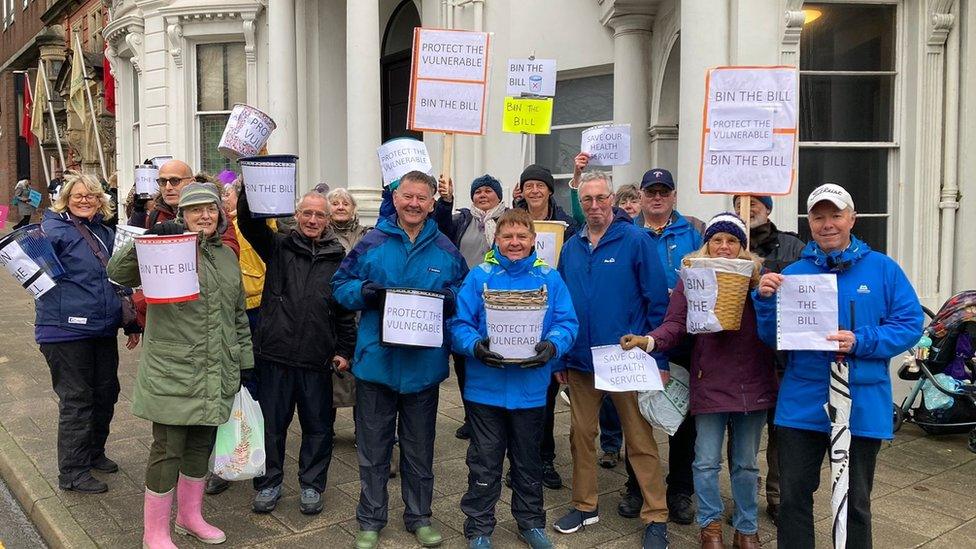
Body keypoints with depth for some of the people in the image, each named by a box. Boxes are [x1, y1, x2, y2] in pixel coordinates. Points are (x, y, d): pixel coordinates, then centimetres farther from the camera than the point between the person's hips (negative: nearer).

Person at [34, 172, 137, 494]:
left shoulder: (105, 233, 15)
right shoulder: (55, 230, -7)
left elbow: (119, 281, 22)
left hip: (103, 329, 7)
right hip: (66, 330, -7)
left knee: (106, 392, 15)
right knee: (76, 398, -1)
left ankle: (93, 453, 35)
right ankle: (72, 472, 12)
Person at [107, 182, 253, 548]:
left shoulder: (227, 256, 13)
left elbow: (238, 314, 18)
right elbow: (117, 272, -18)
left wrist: (244, 360, 18)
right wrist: (148, 240, -33)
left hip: (216, 375, 6)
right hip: (172, 373, -6)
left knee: (202, 444, 16)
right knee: (168, 448, 1)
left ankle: (190, 516, 35)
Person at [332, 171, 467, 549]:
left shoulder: (445, 249, 3)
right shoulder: (370, 243, -2)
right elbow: (340, 286, 2)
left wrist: (449, 298, -14)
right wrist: (364, 292, -19)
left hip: (424, 365, 1)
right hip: (376, 361, -1)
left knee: (420, 449, 16)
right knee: (372, 448, 10)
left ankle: (419, 517, 33)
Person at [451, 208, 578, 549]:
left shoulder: (550, 278, 0)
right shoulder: (479, 276, -4)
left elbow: (567, 323, -4)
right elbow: (460, 323, -8)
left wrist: (552, 346, -23)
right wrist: (475, 345, -27)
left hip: (530, 388, 2)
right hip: (485, 385, -1)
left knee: (528, 460, 19)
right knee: (485, 463, 11)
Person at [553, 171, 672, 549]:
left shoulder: (635, 240, -8)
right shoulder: (571, 248, 8)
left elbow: (657, 301, -8)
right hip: (580, 361, 5)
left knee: (640, 440, 3)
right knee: (581, 435, 14)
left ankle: (656, 517, 15)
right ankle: (584, 505, 30)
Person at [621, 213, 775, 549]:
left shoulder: (757, 275, 4)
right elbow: (675, 325, -9)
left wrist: (757, 287, -17)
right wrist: (649, 341, -27)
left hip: (752, 384, 2)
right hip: (709, 383, -1)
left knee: (746, 463, 15)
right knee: (707, 461, 4)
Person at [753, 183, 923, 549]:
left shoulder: (882, 269, -1)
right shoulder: (793, 273, 3)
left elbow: (910, 325, -5)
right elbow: (773, 338, 1)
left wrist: (860, 342, -20)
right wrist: (766, 299, -17)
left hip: (862, 405, -1)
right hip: (802, 404, 1)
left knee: (855, 501, 15)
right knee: (794, 495, 10)